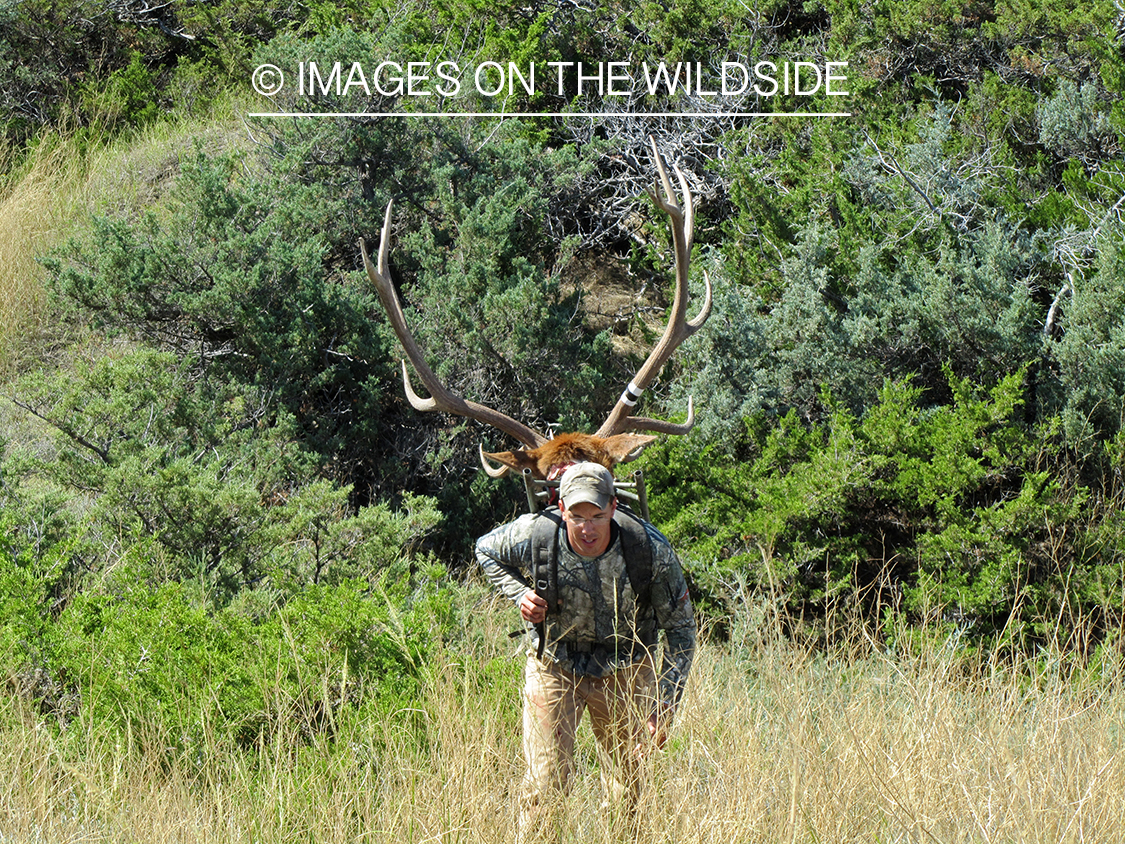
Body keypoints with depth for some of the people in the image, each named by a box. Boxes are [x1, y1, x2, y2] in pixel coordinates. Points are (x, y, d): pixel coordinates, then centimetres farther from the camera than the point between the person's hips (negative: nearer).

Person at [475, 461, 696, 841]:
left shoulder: (651, 550, -25)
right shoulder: (534, 536, -23)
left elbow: (680, 627, -12)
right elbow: (485, 549, 3)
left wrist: (664, 706, -18)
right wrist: (520, 594, -14)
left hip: (624, 670, 1)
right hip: (554, 664, -1)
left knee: (628, 789, 9)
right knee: (546, 779, -8)